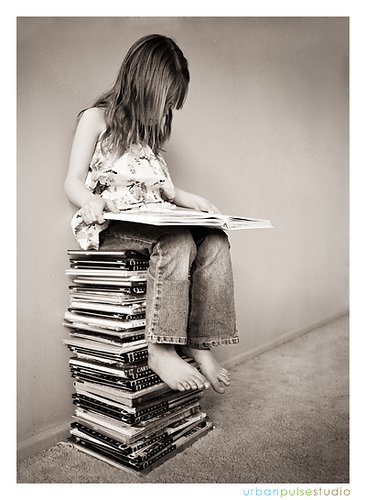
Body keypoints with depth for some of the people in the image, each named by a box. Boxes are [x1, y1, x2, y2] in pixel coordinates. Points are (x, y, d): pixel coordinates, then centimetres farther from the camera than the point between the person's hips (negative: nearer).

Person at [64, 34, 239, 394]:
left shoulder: (149, 127, 25)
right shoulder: (97, 117, 5)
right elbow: (73, 182, -1)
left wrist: (190, 200, 2)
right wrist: (90, 201, -25)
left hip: (154, 220, 6)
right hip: (109, 225, -5)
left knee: (215, 241, -23)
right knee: (177, 240, -35)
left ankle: (200, 344, -23)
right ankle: (161, 349, -30)